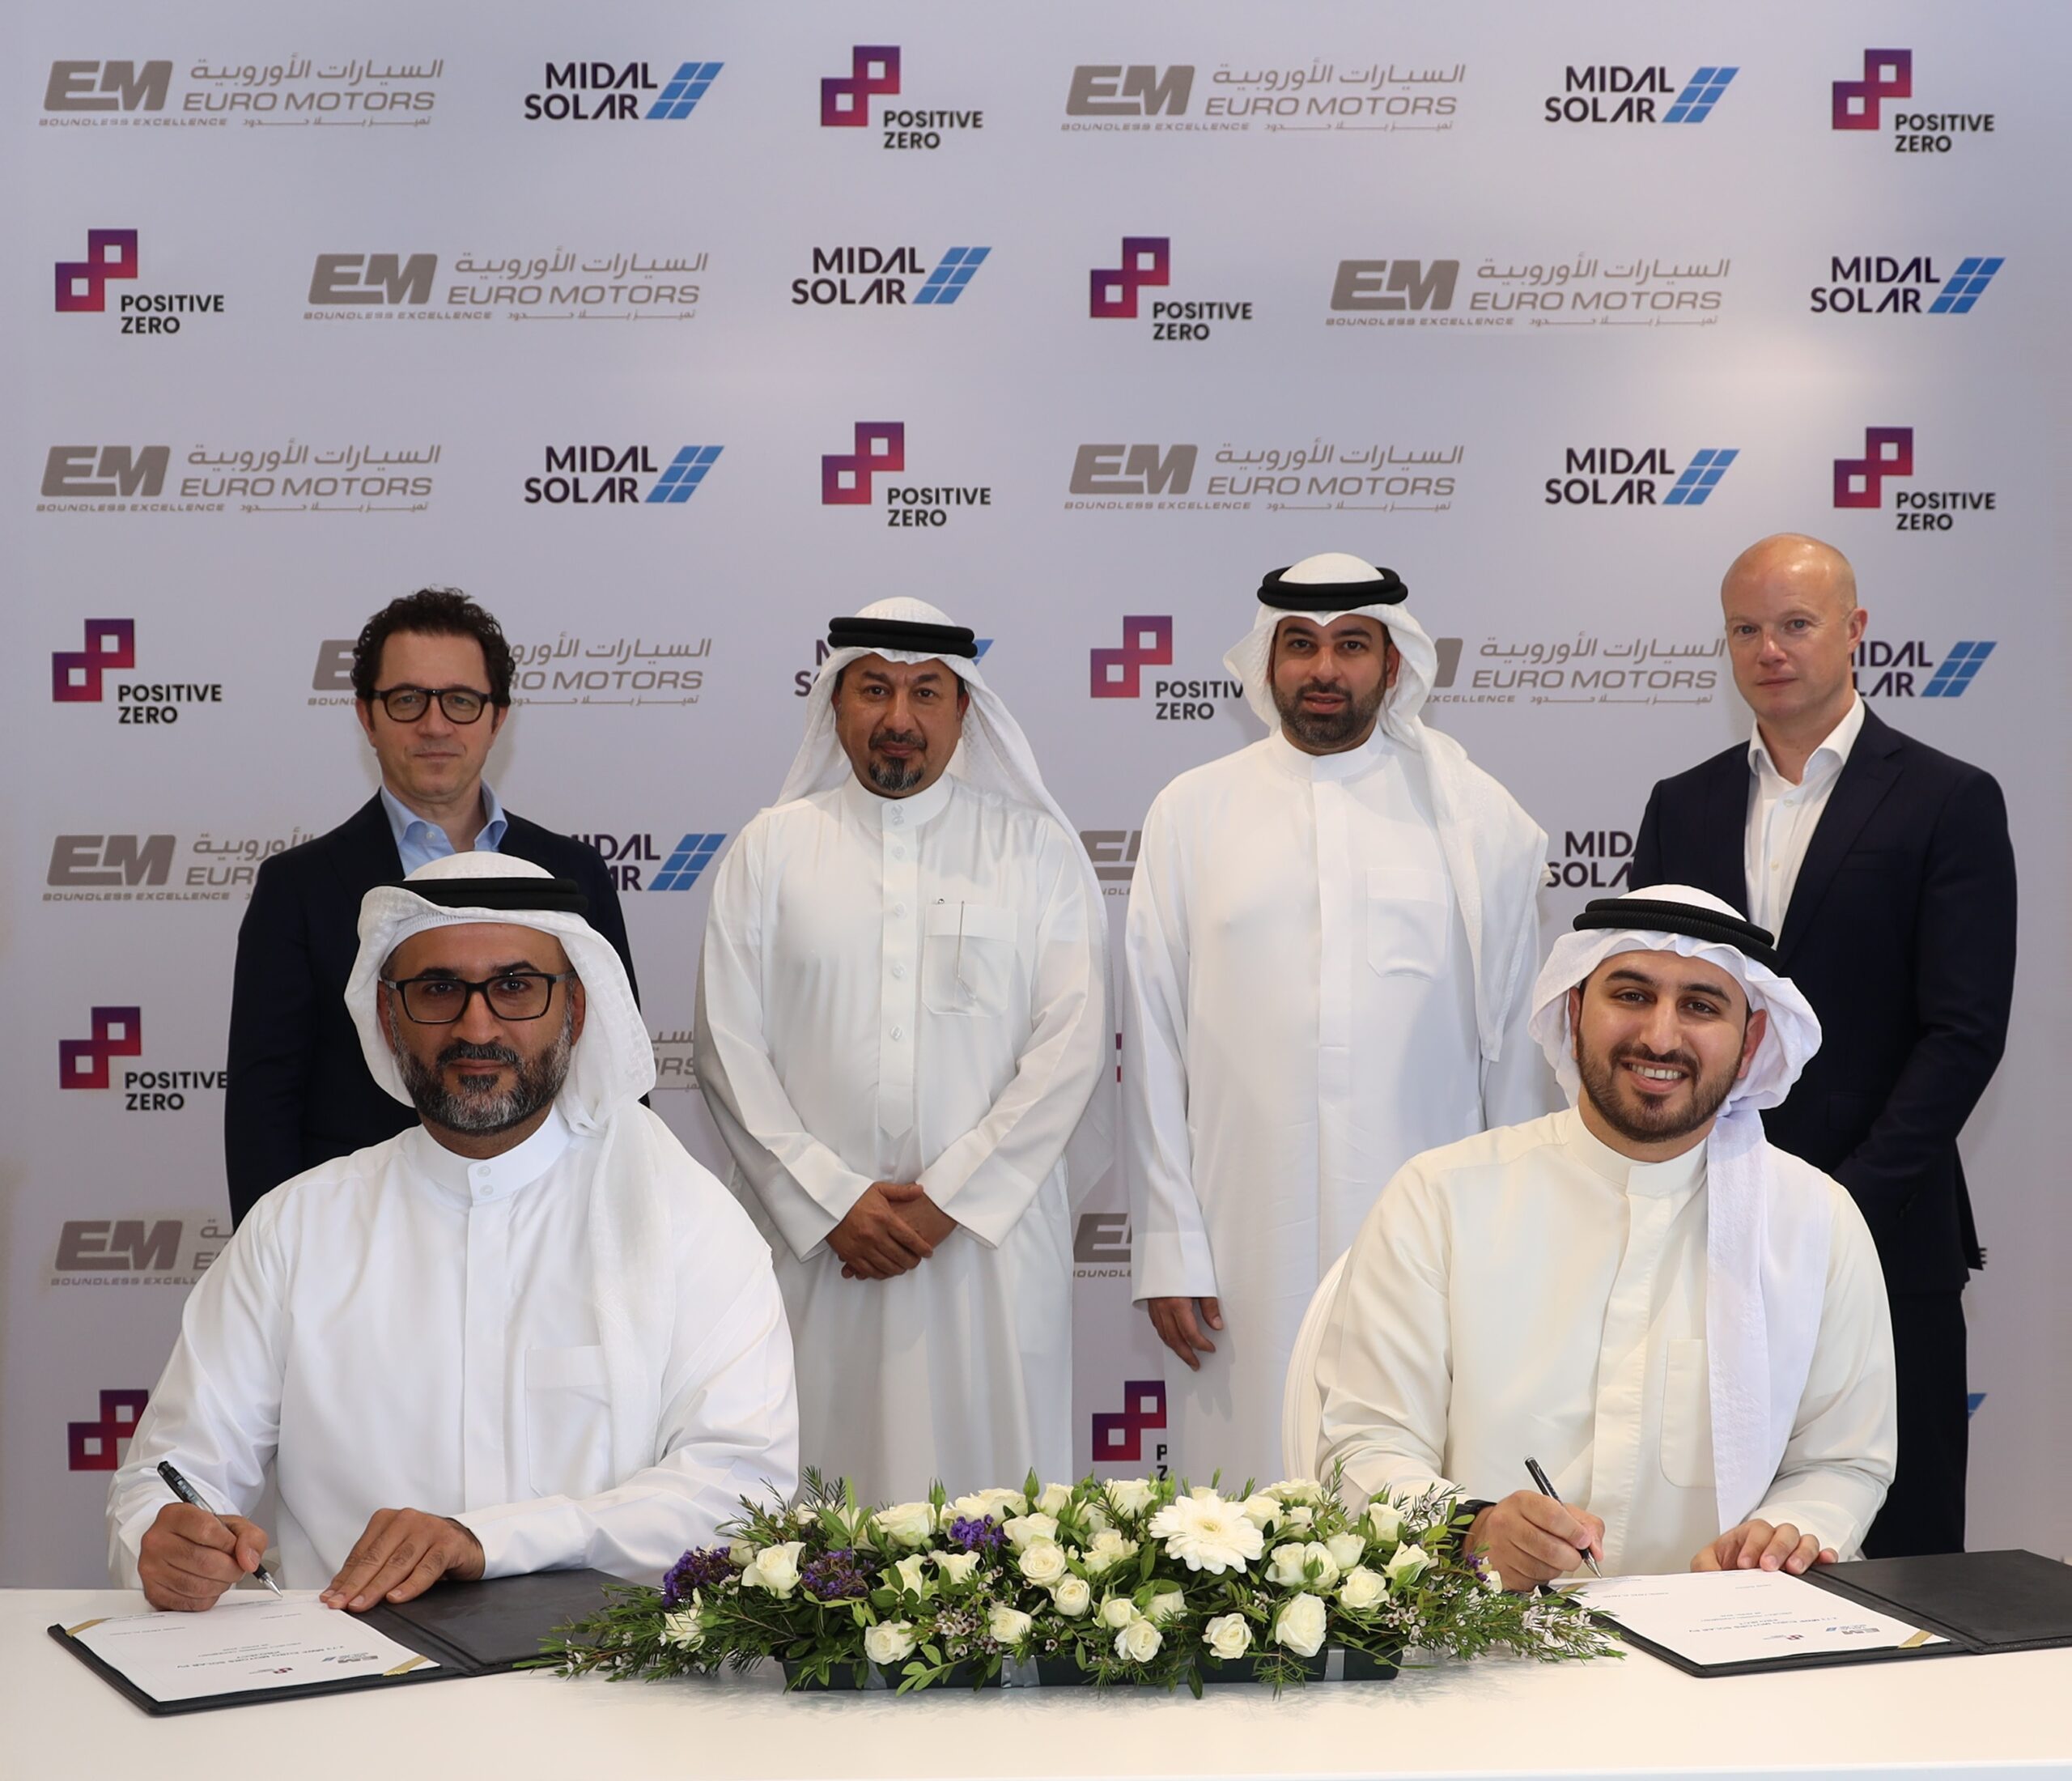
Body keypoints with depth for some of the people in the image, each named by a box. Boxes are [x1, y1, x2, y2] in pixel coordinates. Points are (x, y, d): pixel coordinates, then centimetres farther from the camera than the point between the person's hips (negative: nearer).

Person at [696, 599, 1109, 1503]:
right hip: (814, 1239, 1)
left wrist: (949, 1197, -8)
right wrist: (833, 1201, -6)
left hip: (994, 1236, 0)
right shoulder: (770, 849, 9)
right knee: (821, 1480, -1)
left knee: (991, 1470, -1)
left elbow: (1072, 1044, 0)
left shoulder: (1038, 850, 7)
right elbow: (729, 1049, 3)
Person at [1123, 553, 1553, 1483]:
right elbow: (1153, 1046, 6)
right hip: (1248, 1253, 0)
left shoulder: (1474, 815, 7)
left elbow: (1516, 1041, 8)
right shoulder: (1192, 812, 8)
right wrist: (1168, 1249, 1)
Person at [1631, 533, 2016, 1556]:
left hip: (1881, 1239, -3)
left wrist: (1845, 1207, -13)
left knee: (1892, 1548, 2)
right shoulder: (1683, 807, 13)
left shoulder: (1951, 803, 0)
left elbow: (1964, 1032, -7)